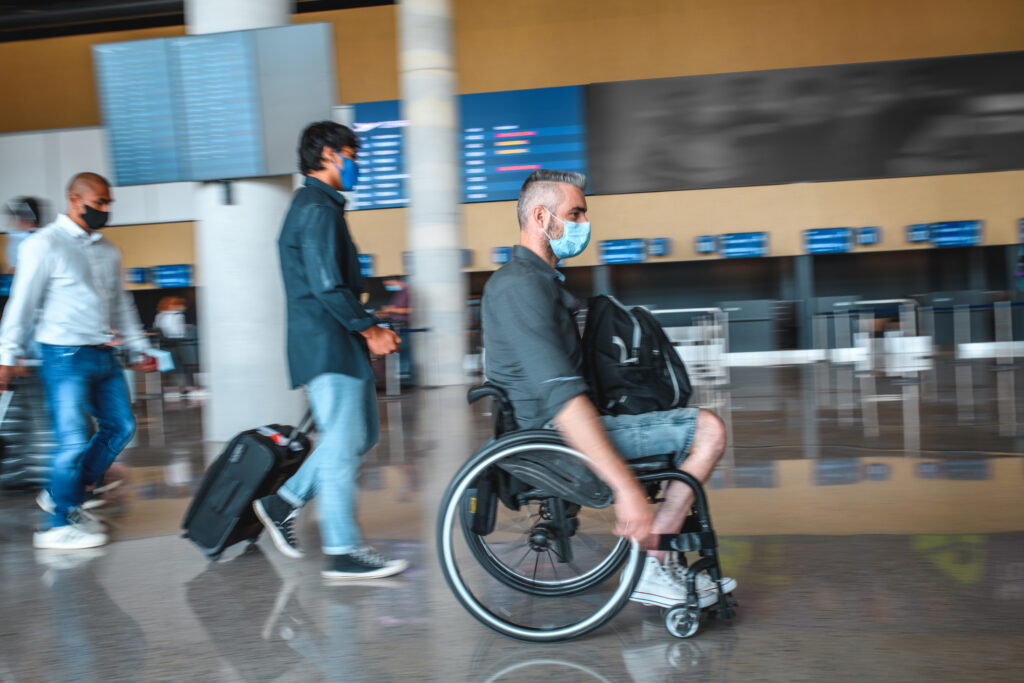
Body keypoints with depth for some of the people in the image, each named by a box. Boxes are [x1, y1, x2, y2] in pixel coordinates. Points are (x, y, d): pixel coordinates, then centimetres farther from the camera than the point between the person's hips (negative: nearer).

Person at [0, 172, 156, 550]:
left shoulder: (108, 250, 14)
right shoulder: (45, 244, -6)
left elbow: (122, 303, 22)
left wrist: (139, 347, 20)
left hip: (105, 355, 8)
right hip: (65, 355, -7)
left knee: (120, 426, 10)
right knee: (73, 440, -8)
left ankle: (64, 497, 24)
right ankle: (61, 525, 7)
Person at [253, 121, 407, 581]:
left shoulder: (314, 207, 21)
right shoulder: (318, 210, -13)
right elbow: (328, 288, -21)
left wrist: (368, 327, 15)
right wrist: (370, 330, -12)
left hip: (333, 344, 10)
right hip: (328, 347, -10)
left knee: (361, 434, 15)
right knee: (342, 446, -5)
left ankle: (284, 501, 20)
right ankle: (343, 552, 3)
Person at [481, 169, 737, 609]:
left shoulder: (536, 279, 18)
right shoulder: (520, 285, -18)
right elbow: (562, 396, -29)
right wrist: (626, 486, -33)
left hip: (562, 424, 11)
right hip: (556, 435, -11)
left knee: (695, 429, 21)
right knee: (708, 430, -12)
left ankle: (663, 566, 17)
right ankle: (649, 570, -6)